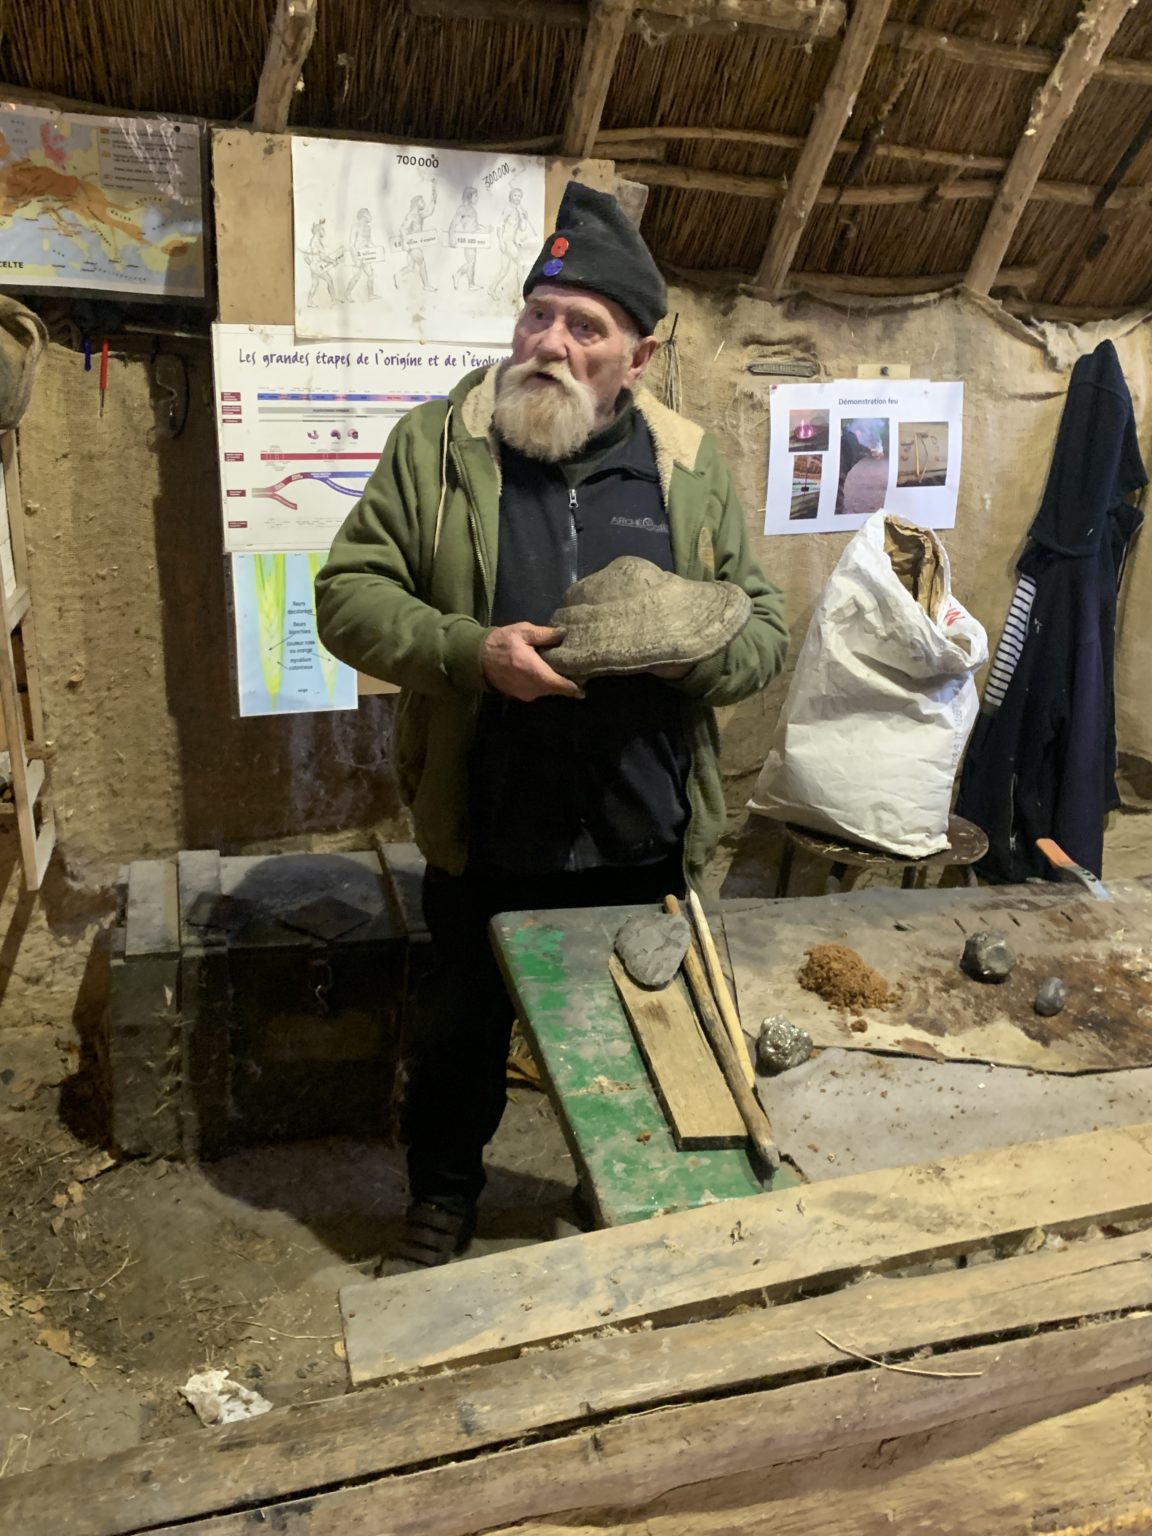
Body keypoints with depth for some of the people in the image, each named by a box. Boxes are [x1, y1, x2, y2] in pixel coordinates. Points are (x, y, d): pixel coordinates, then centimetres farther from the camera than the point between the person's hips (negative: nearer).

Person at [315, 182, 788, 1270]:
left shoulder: (691, 469, 0)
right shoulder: (435, 445, -5)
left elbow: (764, 629, 4)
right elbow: (347, 595, -6)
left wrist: (692, 648, -19)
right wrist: (469, 650, -23)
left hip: (645, 844, 2)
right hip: (484, 843, -1)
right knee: (462, 1031, 19)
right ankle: (443, 1194, 47)